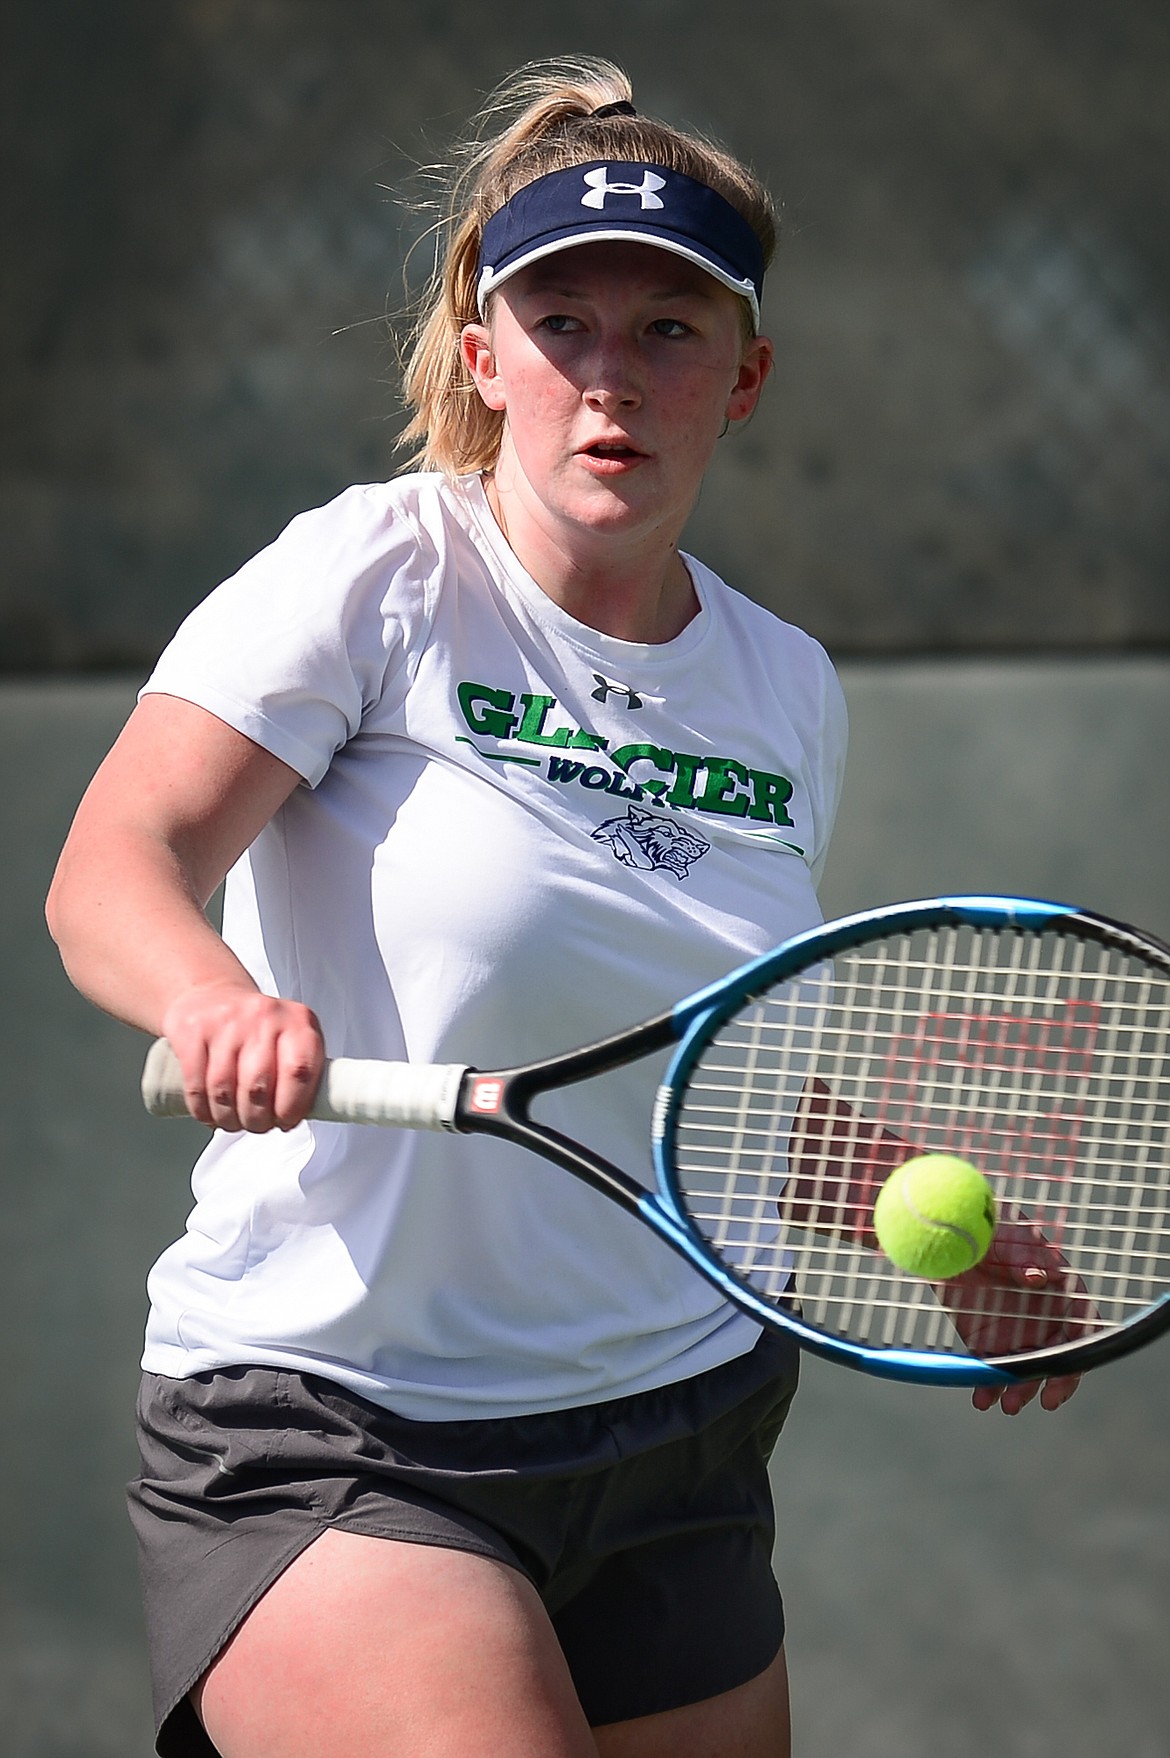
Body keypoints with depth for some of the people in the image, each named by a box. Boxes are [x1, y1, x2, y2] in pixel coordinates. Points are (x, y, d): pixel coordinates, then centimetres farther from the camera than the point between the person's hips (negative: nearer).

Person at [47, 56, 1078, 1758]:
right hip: (330, 1424, -6)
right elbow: (112, 870, -19)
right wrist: (209, 996, -40)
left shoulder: (791, 693, 9)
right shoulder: (376, 578, -7)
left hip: (686, 1422, 6)